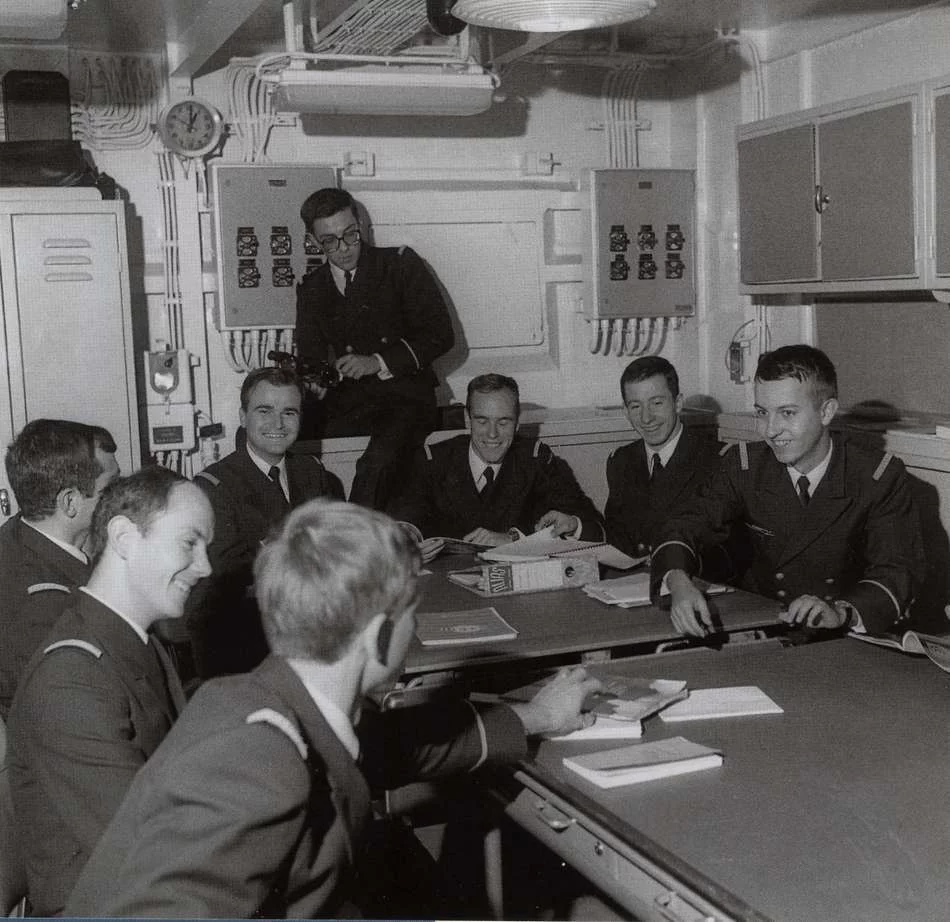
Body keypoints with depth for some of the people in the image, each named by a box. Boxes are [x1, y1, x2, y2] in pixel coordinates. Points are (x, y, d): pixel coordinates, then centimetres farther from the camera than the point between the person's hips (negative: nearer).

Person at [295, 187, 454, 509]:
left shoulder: (400, 264, 4)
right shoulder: (312, 289, 15)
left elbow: (440, 334, -1)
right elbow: (309, 359, 17)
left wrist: (378, 362, -13)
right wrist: (314, 382, -9)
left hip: (405, 397, -4)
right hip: (346, 404, 4)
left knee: (379, 462, -36)